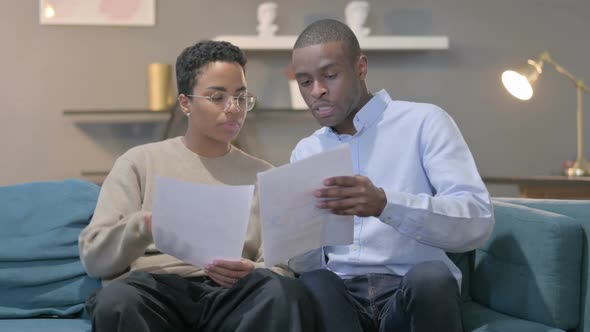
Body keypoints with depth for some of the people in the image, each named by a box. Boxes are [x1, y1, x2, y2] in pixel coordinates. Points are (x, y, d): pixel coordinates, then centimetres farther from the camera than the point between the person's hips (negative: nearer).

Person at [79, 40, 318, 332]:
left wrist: (251, 274, -13)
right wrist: (145, 225, -14)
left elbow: (279, 266, 11)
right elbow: (94, 257, 6)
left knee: (287, 294, -33)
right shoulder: (140, 162, 14)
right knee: (117, 300, -37)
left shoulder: (263, 175, 20)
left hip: (230, 294, 1)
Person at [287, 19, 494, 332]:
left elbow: (477, 220, -11)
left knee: (431, 275, -36)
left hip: (414, 292, -1)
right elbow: (308, 265, 12)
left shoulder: (424, 122, 2)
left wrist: (385, 204, -26)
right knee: (312, 285, -33)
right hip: (339, 293, 2)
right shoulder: (305, 152, 18)